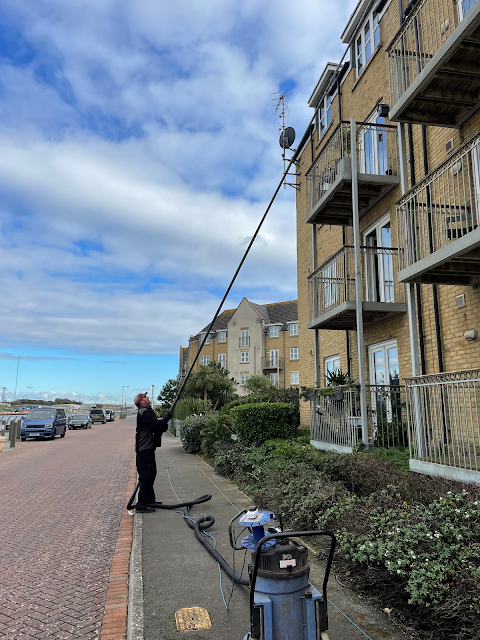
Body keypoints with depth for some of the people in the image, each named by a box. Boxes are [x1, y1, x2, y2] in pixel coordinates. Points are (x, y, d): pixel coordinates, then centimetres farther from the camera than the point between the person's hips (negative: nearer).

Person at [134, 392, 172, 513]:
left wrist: (163, 426, 2)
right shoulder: (144, 413, -16)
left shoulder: (147, 412, 19)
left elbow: (155, 426, 21)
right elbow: (156, 424, -26)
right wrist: (167, 418, -12)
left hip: (148, 449, 11)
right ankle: (141, 505, -3)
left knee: (150, 475, 18)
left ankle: (150, 500, 29)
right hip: (145, 450, -11)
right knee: (146, 477, -8)